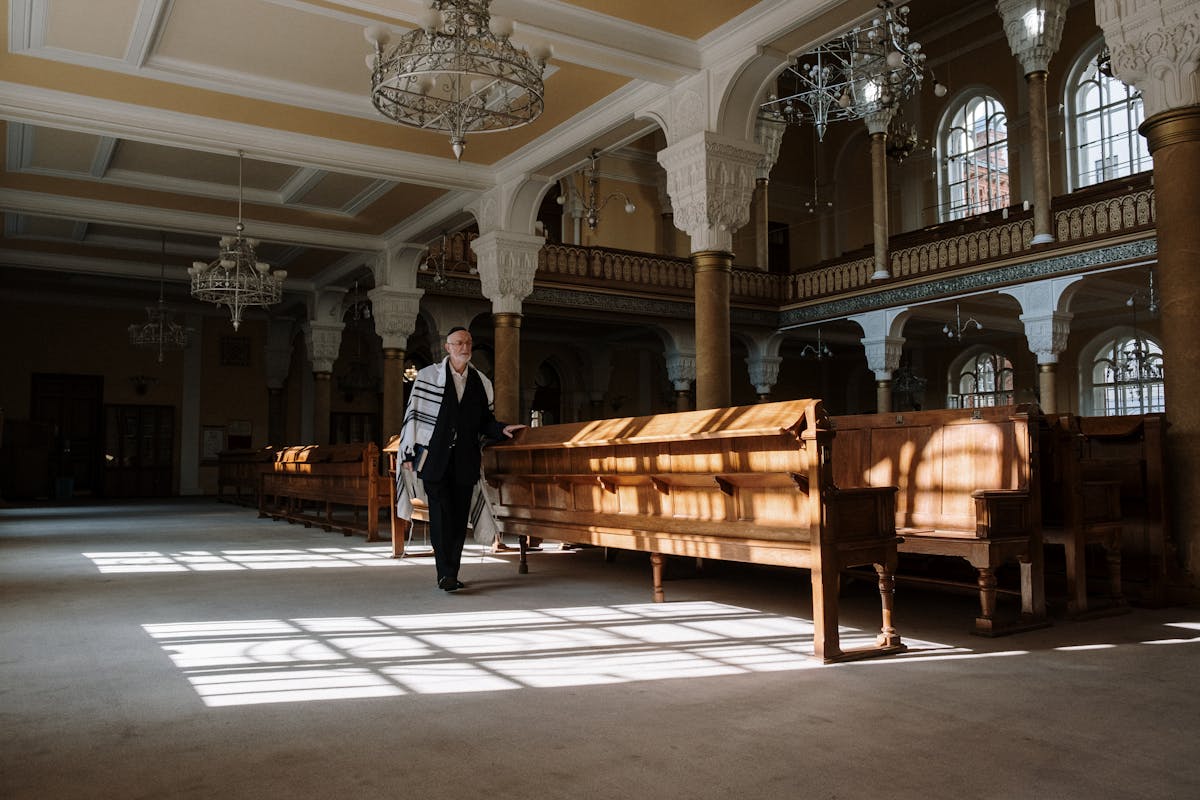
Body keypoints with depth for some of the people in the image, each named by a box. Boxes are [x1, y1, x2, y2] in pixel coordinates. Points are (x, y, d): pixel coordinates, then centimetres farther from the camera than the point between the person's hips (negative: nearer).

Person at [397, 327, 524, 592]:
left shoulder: (481, 382, 12)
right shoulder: (428, 376, 4)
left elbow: (485, 421, 18)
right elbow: (413, 414, 3)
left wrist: (501, 429, -2)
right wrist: (409, 453, -2)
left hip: (465, 461, 3)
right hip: (435, 459, -3)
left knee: (459, 518, 5)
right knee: (441, 516, -10)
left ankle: (450, 575, 14)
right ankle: (446, 573, -8)